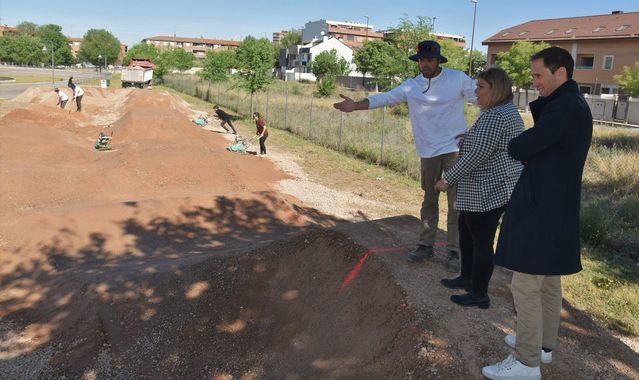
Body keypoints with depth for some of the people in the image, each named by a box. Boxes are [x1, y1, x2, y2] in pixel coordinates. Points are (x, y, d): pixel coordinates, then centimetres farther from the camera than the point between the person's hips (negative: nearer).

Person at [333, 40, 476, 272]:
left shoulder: (458, 79, -4)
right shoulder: (411, 86, 0)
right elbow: (384, 98, -9)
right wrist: (355, 105, -20)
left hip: (456, 149, -2)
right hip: (429, 151, 3)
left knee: (456, 201, 1)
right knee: (429, 200, 14)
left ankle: (454, 251, 12)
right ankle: (426, 245, 26)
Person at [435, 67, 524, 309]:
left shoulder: (494, 116, -20)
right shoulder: (508, 111, 14)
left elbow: (476, 155, -24)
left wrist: (448, 179, -18)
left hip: (488, 191, -11)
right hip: (495, 187, 11)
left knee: (481, 241, -1)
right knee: (467, 233, 21)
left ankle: (480, 295, 11)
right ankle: (467, 278, 35)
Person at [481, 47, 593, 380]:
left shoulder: (564, 106, -19)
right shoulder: (573, 105, 14)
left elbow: (520, 149, -19)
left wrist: (514, 144, 2)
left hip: (542, 209, -11)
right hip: (556, 206, 11)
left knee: (525, 286, -2)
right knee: (548, 282, 19)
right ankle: (543, 344, 34)